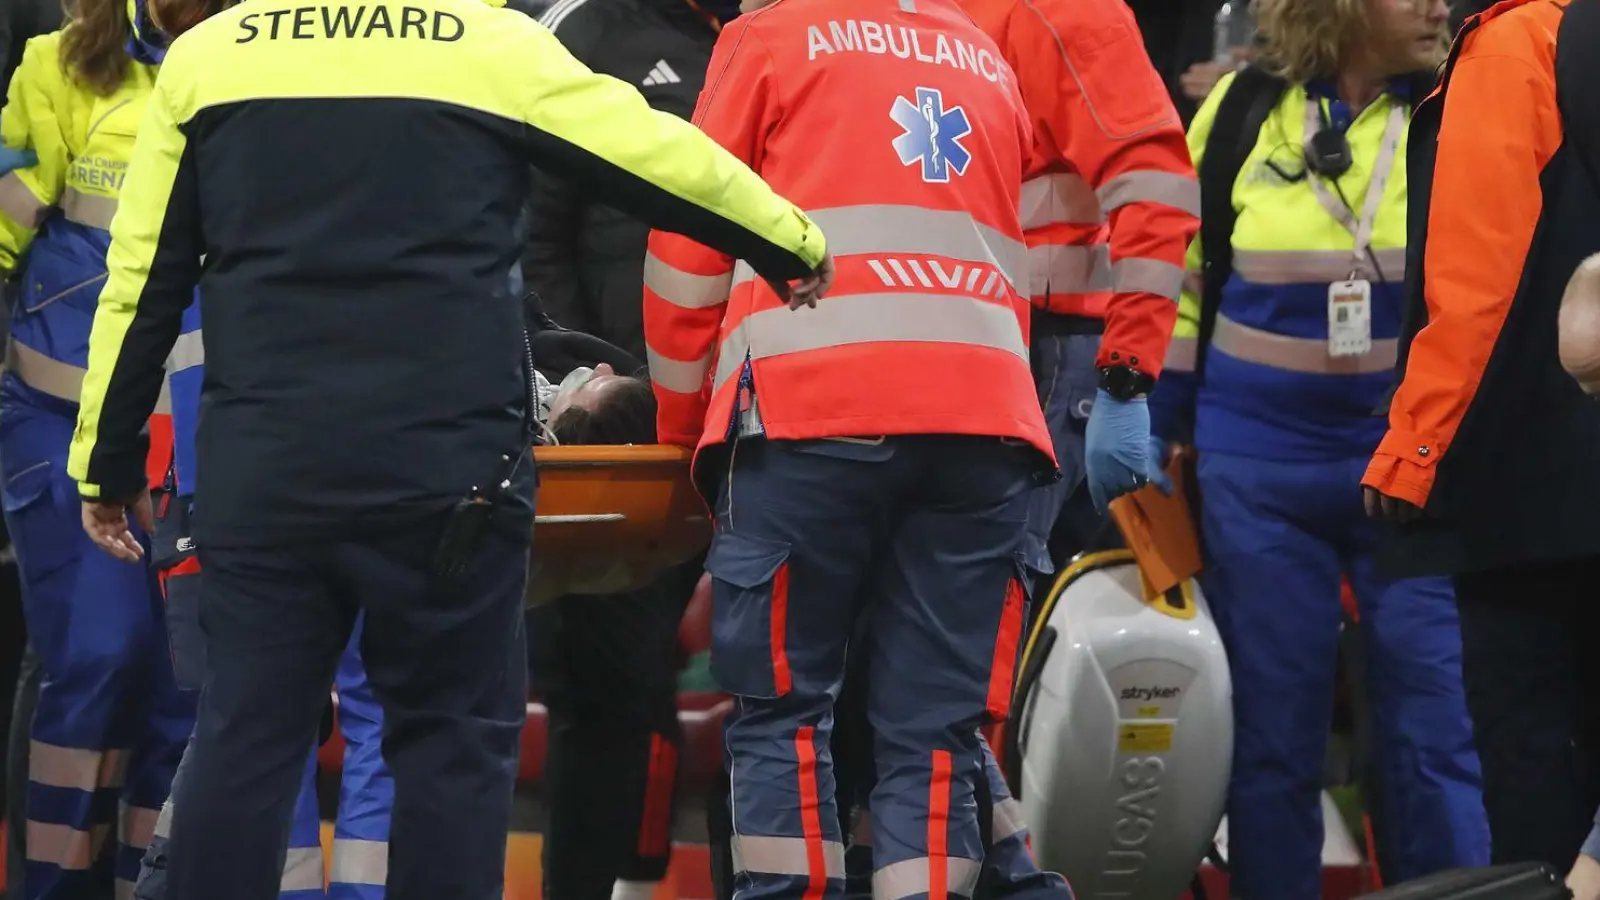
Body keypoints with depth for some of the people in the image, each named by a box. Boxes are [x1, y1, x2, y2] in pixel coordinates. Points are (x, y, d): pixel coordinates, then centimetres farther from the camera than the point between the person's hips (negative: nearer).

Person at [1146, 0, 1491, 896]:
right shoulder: (1240, 114, 2)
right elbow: (1178, 280, 12)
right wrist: (1162, 429, 10)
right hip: (1260, 469, 1)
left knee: (1433, 724, -3)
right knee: (1273, 727, 5)